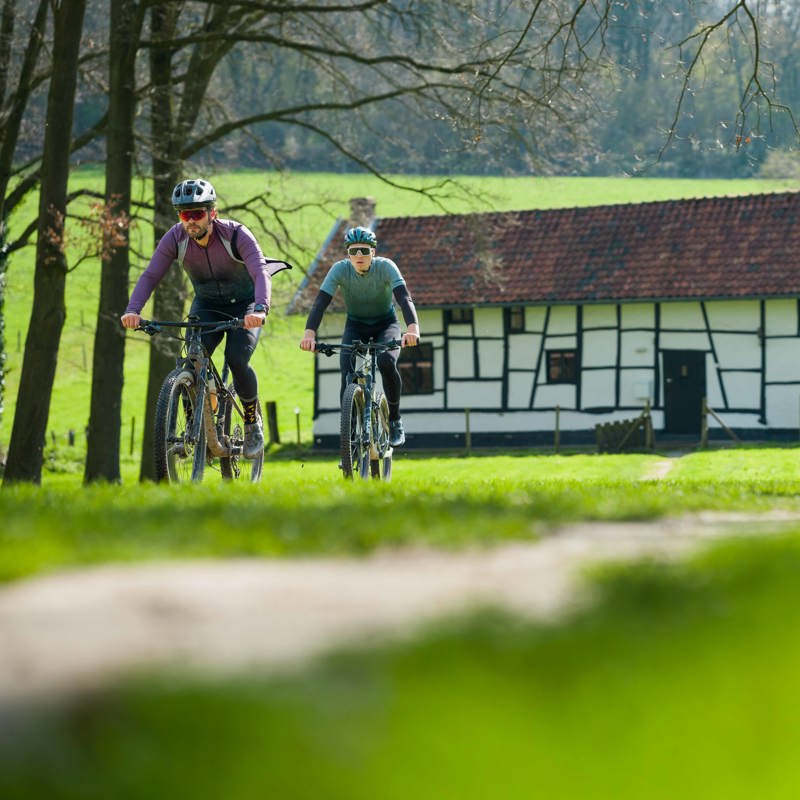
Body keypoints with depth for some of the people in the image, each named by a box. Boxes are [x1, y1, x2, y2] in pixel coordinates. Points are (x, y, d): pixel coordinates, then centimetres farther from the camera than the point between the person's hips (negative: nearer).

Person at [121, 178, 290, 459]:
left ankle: (253, 422, 0)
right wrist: (133, 310, -44)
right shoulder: (175, 238, -18)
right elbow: (150, 275, -25)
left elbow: (261, 272, -38)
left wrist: (260, 308, -59)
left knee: (236, 359, -25)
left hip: (244, 306, -3)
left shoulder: (236, 235, -27)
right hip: (206, 306, 3)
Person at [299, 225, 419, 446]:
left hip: (385, 325, -1)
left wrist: (412, 328, -55)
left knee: (387, 362, -31)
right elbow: (321, 302, -29)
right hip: (355, 327, 1)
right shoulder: (340, 269, -20)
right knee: (348, 377, -21)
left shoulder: (385, 267, -24)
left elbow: (404, 298, -36)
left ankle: (395, 420, -9)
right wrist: (309, 333, -46)